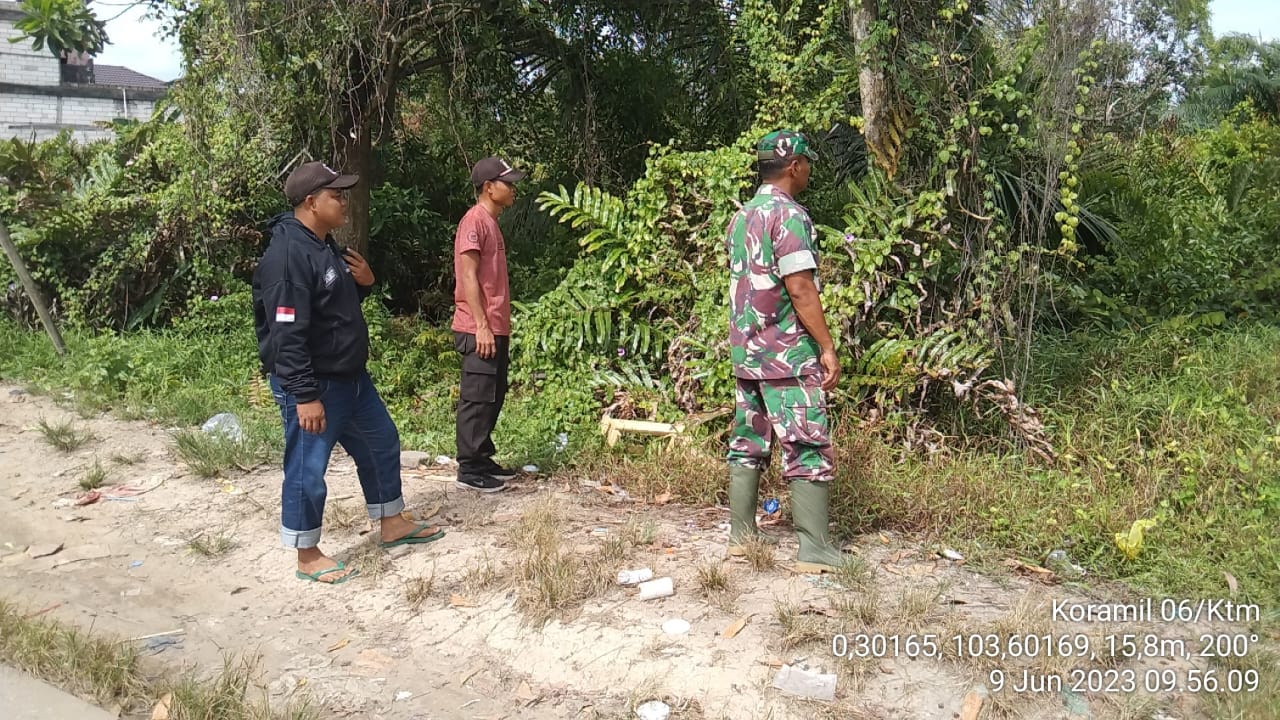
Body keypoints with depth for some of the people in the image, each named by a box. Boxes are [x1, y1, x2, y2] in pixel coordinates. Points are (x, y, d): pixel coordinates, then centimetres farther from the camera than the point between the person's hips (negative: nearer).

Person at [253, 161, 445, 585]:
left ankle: (392, 525, 36)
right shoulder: (288, 255, -22)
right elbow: (287, 335, -26)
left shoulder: (326, 246, 9)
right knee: (308, 469, 2)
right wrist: (305, 396, -27)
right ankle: (308, 557, 18)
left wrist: (364, 283, 1)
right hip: (312, 384, -11)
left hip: (350, 376, 11)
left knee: (382, 442, 20)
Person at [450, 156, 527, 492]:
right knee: (477, 399, -5)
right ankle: (469, 470, 1)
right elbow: (468, 277, -17)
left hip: (495, 329, 10)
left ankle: (482, 459, 23)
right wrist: (482, 326, -21)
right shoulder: (474, 220, -11)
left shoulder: (490, 223, 18)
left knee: (493, 397, 14)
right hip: (479, 331, -10)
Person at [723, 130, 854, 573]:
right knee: (809, 450, -4)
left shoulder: (741, 218, 14)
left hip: (746, 353, 8)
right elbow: (800, 289, -19)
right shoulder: (789, 215, -13)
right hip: (789, 355, -8)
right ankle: (815, 551, -2)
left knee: (748, 444, 12)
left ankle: (742, 534, 18)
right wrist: (828, 347, -15)